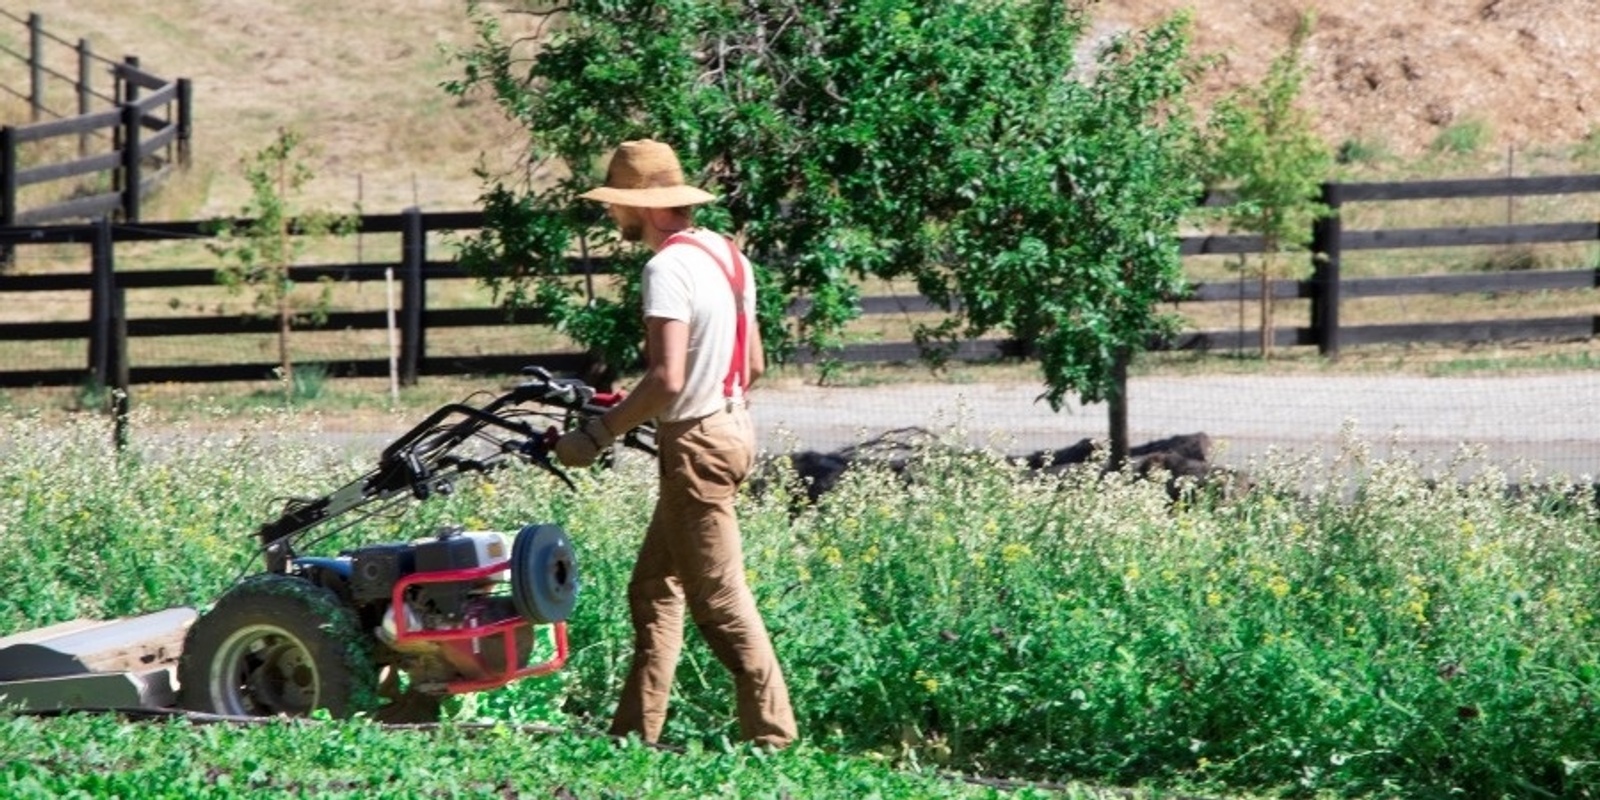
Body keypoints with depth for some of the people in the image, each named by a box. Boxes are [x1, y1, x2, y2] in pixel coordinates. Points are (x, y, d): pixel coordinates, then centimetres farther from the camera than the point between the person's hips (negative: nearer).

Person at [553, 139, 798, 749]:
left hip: (695, 443, -10)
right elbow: (753, 365, 16)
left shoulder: (668, 267, -19)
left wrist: (598, 435, -20)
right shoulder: (725, 253, 10)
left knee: (719, 599, -5)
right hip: (729, 422, 10)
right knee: (654, 590, 15)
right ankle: (635, 734, 19)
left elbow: (666, 378, -27)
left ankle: (772, 738, -3)